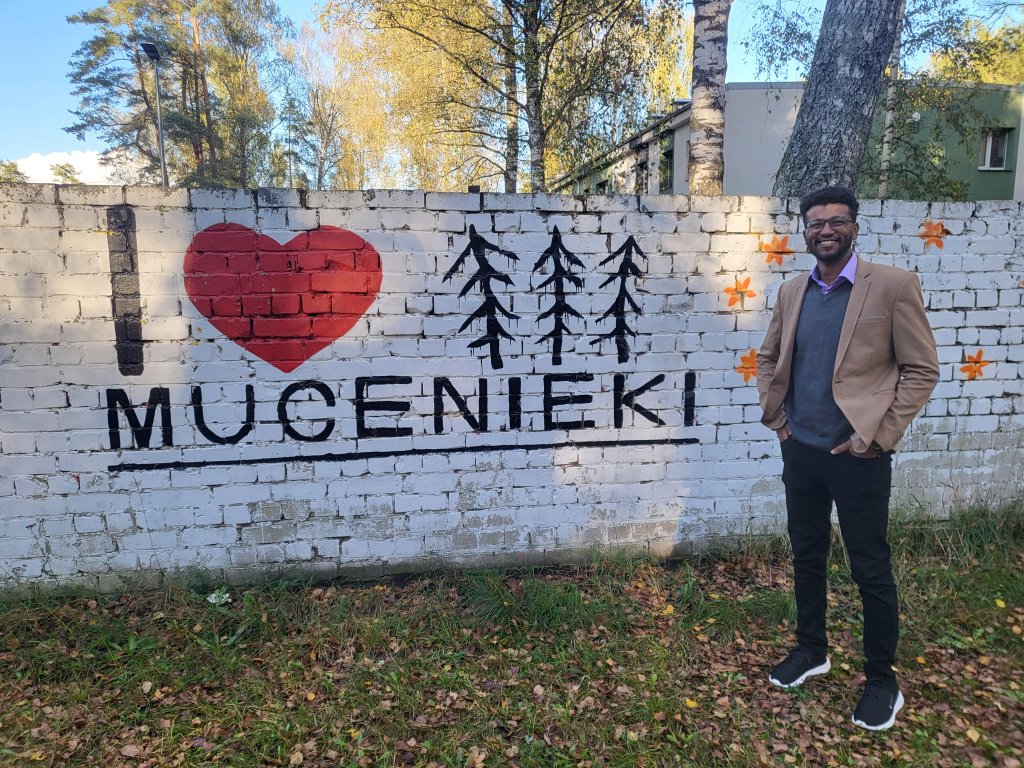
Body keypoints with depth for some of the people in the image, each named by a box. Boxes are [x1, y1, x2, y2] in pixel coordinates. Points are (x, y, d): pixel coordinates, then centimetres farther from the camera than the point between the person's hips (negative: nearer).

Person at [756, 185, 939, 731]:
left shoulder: (894, 285, -9)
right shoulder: (792, 292, 6)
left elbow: (921, 369, -8)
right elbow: (769, 357, 18)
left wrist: (877, 436, -12)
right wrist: (773, 414, 7)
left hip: (858, 456, -5)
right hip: (800, 450, 5)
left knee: (870, 569, 7)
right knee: (806, 555, 17)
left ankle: (882, 679, 26)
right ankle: (811, 650, 37)